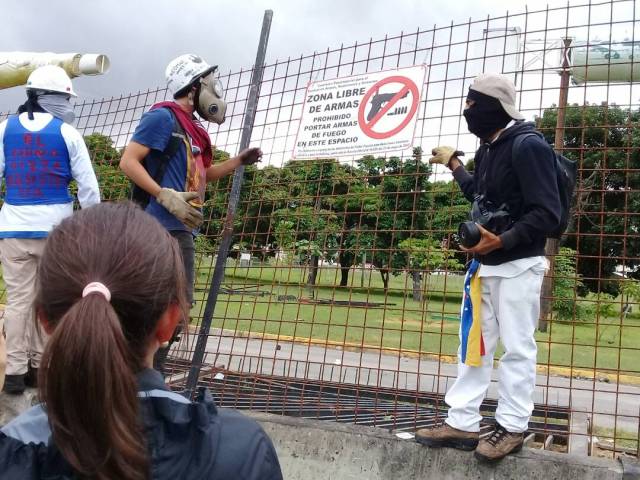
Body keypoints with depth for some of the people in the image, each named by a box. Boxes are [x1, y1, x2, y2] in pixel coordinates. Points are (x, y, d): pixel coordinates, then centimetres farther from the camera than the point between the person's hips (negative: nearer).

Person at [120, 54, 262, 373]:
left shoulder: (191, 129, 17)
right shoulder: (163, 117, -8)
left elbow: (201, 175, 29)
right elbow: (128, 162, -14)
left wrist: (239, 161, 21)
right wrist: (166, 196, -21)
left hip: (182, 230, 10)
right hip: (161, 228, -9)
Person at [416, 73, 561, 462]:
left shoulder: (528, 146, -15)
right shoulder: (488, 149, 11)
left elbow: (547, 214, -19)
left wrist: (501, 241, -28)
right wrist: (454, 164, 31)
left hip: (518, 265, -9)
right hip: (485, 263, 9)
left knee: (517, 347, 1)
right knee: (474, 342, 10)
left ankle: (513, 427, 15)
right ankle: (462, 424, 18)